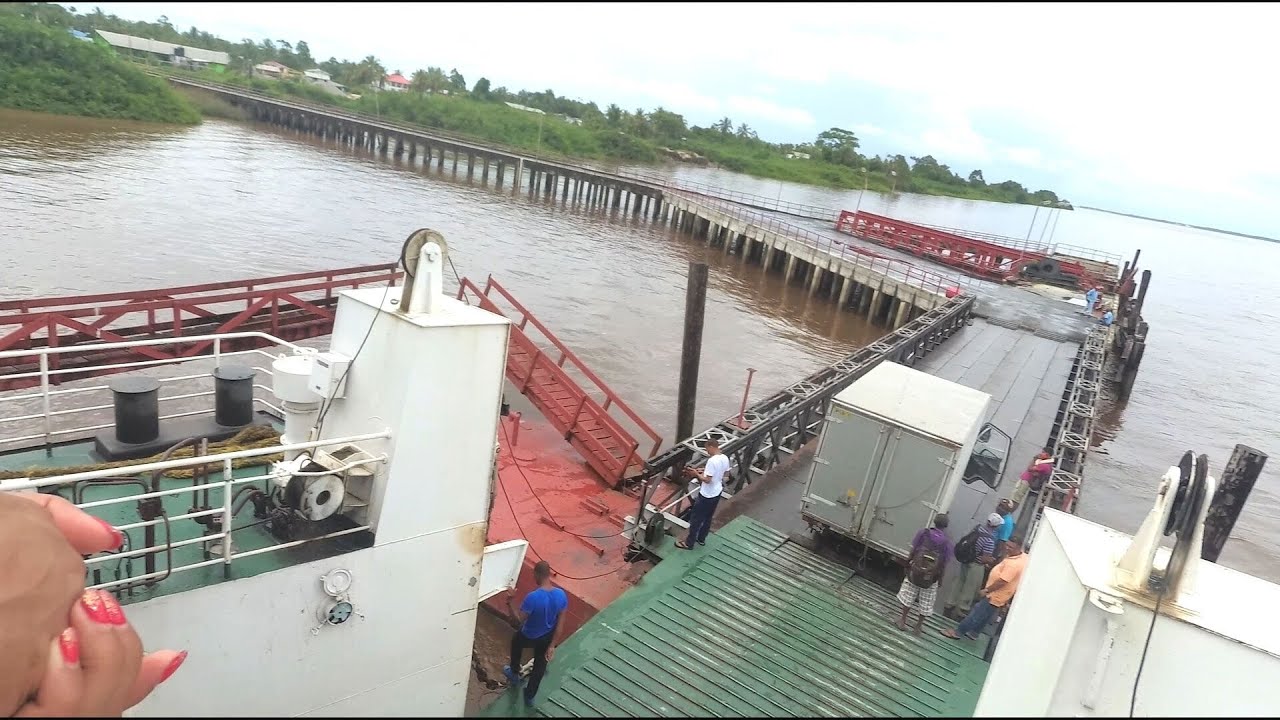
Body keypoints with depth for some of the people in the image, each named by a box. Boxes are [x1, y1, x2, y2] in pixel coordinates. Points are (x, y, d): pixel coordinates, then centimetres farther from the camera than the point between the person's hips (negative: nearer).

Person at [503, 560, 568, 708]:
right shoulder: (561, 595, -20)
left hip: (529, 637, -3)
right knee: (540, 665, 26)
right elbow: (560, 623, -12)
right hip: (548, 637, 3)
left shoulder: (532, 597, -36)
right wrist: (552, 645, -4)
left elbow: (519, 619, -24)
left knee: (516, 641, 32)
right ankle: (530, 696, 43)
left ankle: (514, 674, 53)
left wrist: (508, 603, -17)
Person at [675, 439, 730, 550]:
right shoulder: (725, 458, -1)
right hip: (717, 493, 9)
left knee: (696, 519, 6)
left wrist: (696, 473, -14)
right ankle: (701, 539, 37)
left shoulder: (712, 461, -29)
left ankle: (689, 543, 16)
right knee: (708, 518, 23)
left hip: (706, 495, -9)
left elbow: (707, 479, -28)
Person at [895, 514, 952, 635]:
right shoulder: (946, 543, -7)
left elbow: (913, 550, -3)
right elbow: (944, 564, -4)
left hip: (915, 571, 0)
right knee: (926, 603, 14)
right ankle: (918, 626, 22)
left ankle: (903, 620, 20)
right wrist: (940, 579, 7)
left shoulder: (924, 533, -6)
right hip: (931, 577, 0)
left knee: (909, 596, 14)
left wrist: (908, 564, 10)